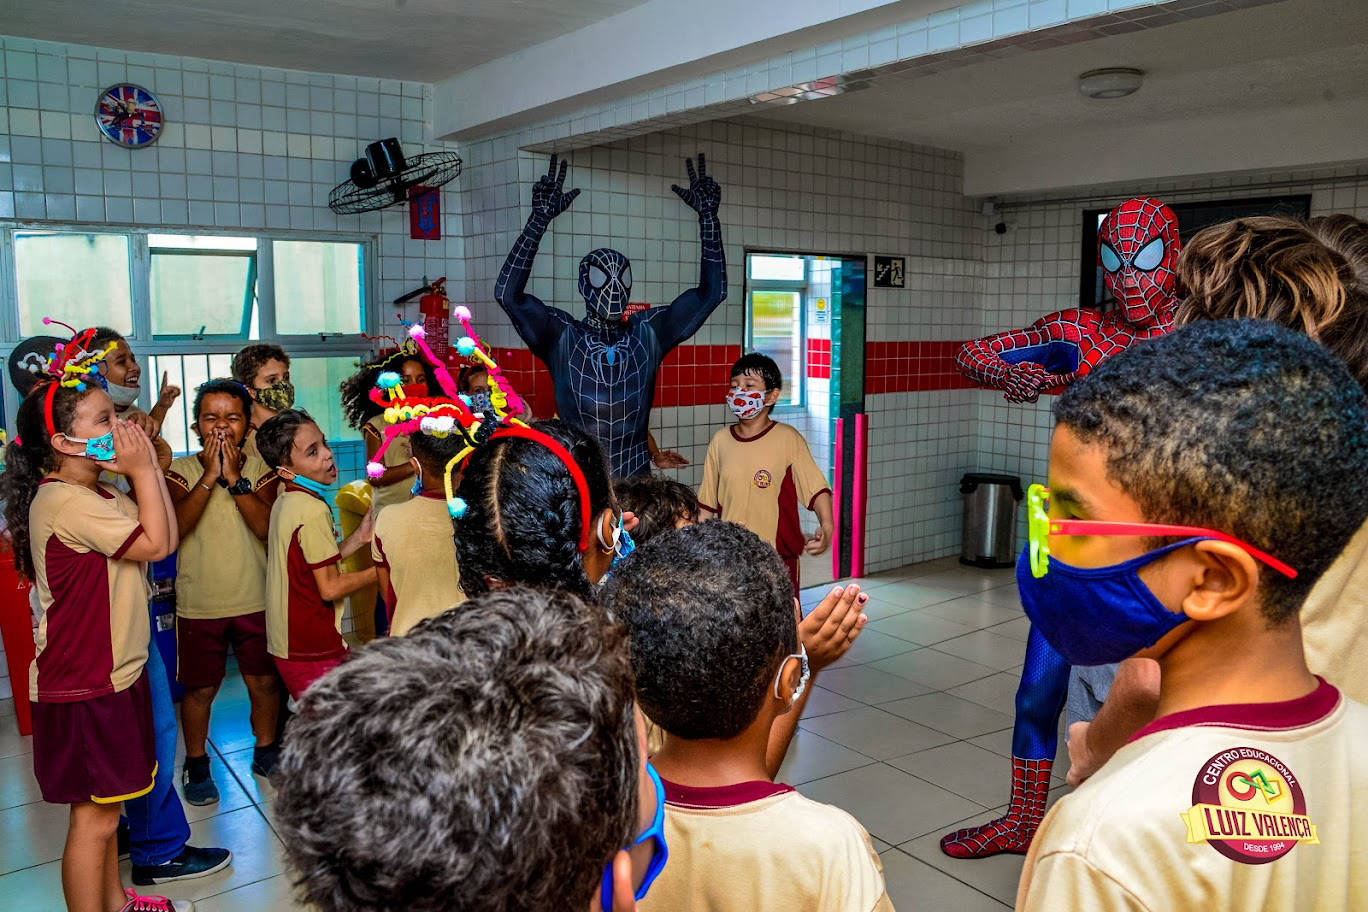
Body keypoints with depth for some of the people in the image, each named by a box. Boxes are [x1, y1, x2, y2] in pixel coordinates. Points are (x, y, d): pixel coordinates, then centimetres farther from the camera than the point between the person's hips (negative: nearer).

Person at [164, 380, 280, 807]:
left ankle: (265, 750, 34)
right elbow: (176, 525, -21)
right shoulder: (181, 471, -5)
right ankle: (196, 763, 31)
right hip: (200, 604, -1)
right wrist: (210, 475, -24)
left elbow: (266, 525, -16)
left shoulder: (259, 468, -1)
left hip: (256, 599, 1)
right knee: (200, 688, 11)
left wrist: (234, 477, -21)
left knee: (264, 681, 13)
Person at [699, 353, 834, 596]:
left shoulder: (787, 438, -6)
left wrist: (826, 527, -25)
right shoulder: (721, 440, 5)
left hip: (778, 557, -3)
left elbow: (817, 487, -9)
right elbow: (707, 502, 13)